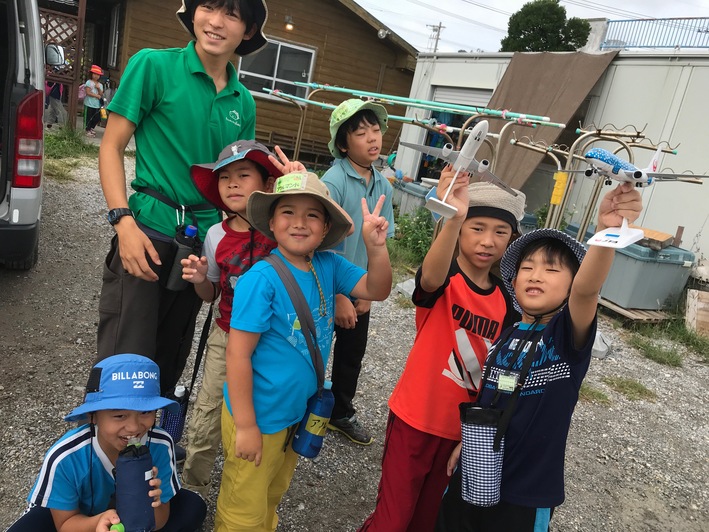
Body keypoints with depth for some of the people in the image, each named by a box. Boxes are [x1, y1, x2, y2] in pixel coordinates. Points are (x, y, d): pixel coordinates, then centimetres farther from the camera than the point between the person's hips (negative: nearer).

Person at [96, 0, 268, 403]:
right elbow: (112, 147, -4)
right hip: (148, 231, -4)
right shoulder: (154, 66, -4)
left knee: (171, 358, 17)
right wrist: (124, 221, -16)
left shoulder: (243, 102, 8)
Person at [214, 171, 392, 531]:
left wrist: (376, 247, -24)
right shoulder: (261, 279, -24)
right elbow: (237, 355, -22)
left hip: (299, 413, 6)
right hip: (259, 418, -6)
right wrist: (245, 426, -19)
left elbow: (376, 290, -8)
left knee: (273, 498, 29)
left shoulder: (329, 266, -5)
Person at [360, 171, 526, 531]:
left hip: (462, 426, 5)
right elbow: (431, 278, -43)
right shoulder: (442, 278, -17)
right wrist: (454, 218, -59)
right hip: (415, 418, -4)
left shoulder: (507, 300, -2)